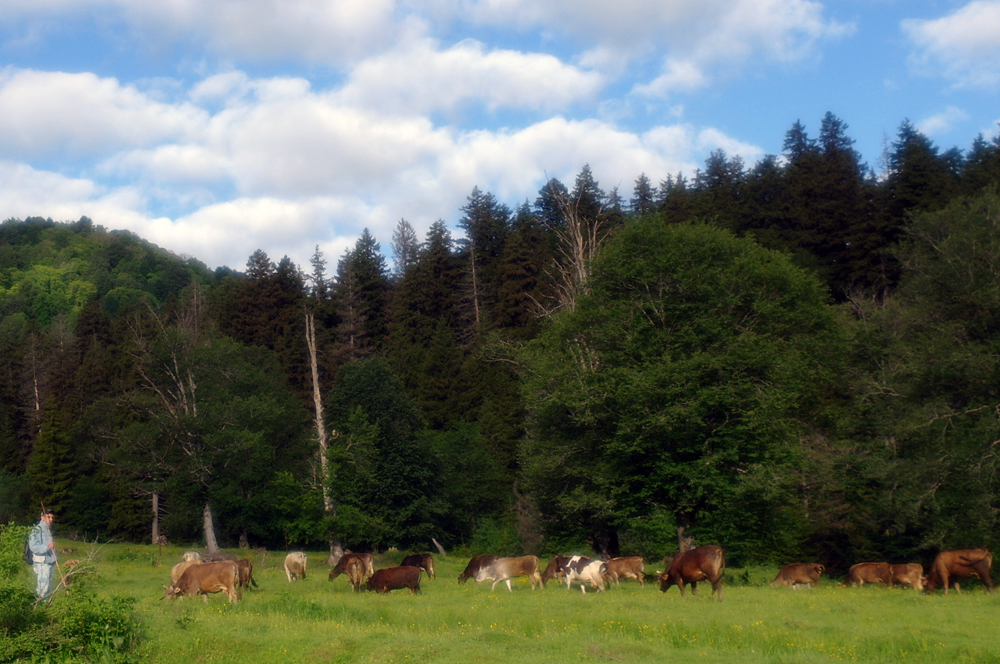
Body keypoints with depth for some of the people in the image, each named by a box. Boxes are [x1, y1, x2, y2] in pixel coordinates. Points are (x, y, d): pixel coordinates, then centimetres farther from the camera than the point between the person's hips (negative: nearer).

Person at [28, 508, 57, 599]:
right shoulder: (37, 530, -9)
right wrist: (47, 547, -32)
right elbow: (33, 547, -21)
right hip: (41, 563, -9)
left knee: (49, 588, 12)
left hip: (50, 563, 9)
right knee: (43, 587, -12)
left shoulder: (49, 530, 19)